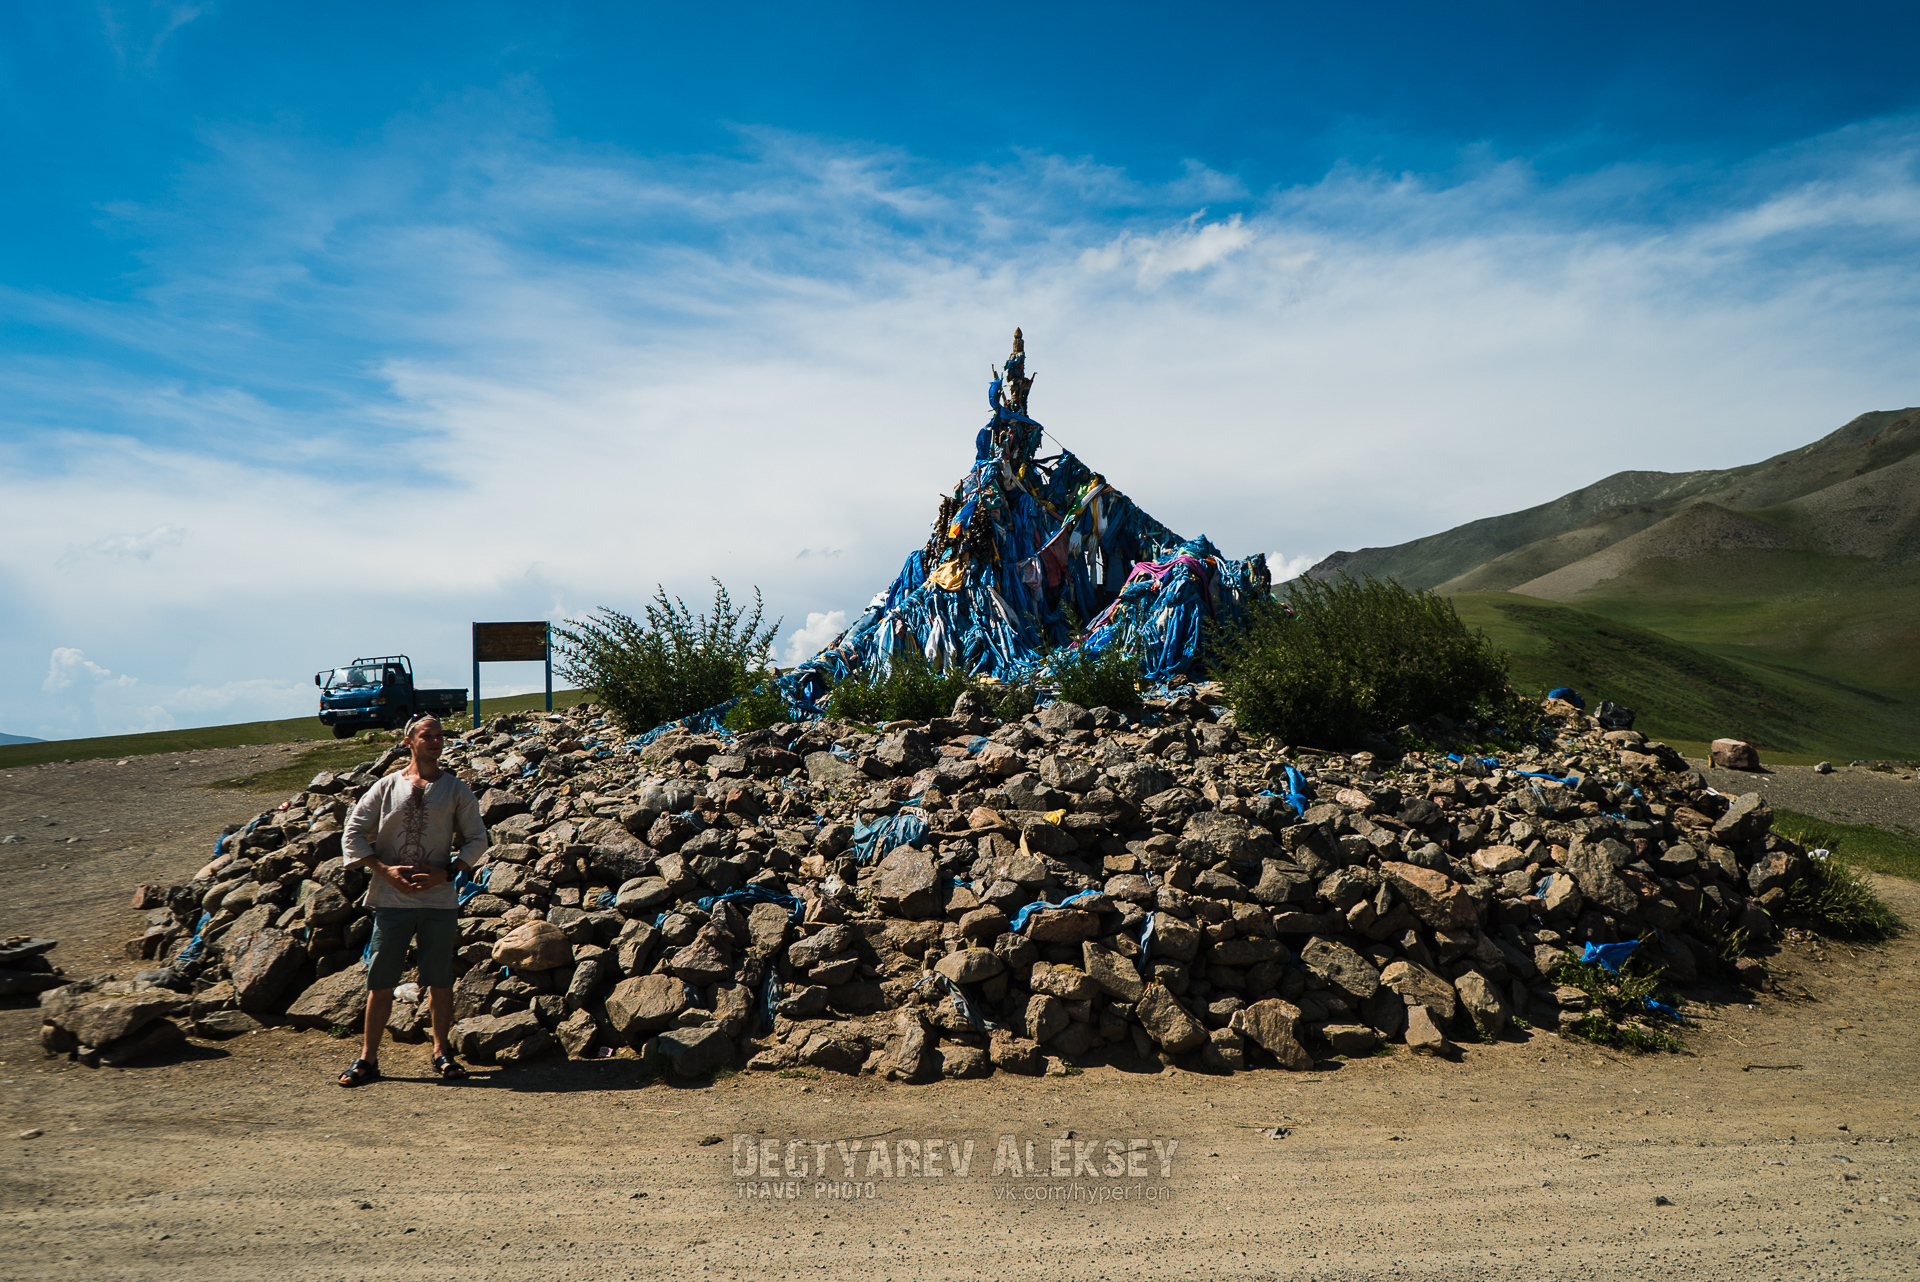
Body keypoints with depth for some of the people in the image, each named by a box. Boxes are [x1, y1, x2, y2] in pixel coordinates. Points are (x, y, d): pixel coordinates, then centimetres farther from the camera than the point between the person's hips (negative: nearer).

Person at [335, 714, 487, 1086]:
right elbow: (352, 835, 6)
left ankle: (441, 1052, 19)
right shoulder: (386, 787, 7)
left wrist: (447, 872, -6)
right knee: (381, 980, 2)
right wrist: (385, 869, -7)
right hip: (392, 898, 0)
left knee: (440, 979, 6)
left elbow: (477, 839, 8)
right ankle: (368, 1058, 12)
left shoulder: (456, 789, 8)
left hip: (440, 899, 1)